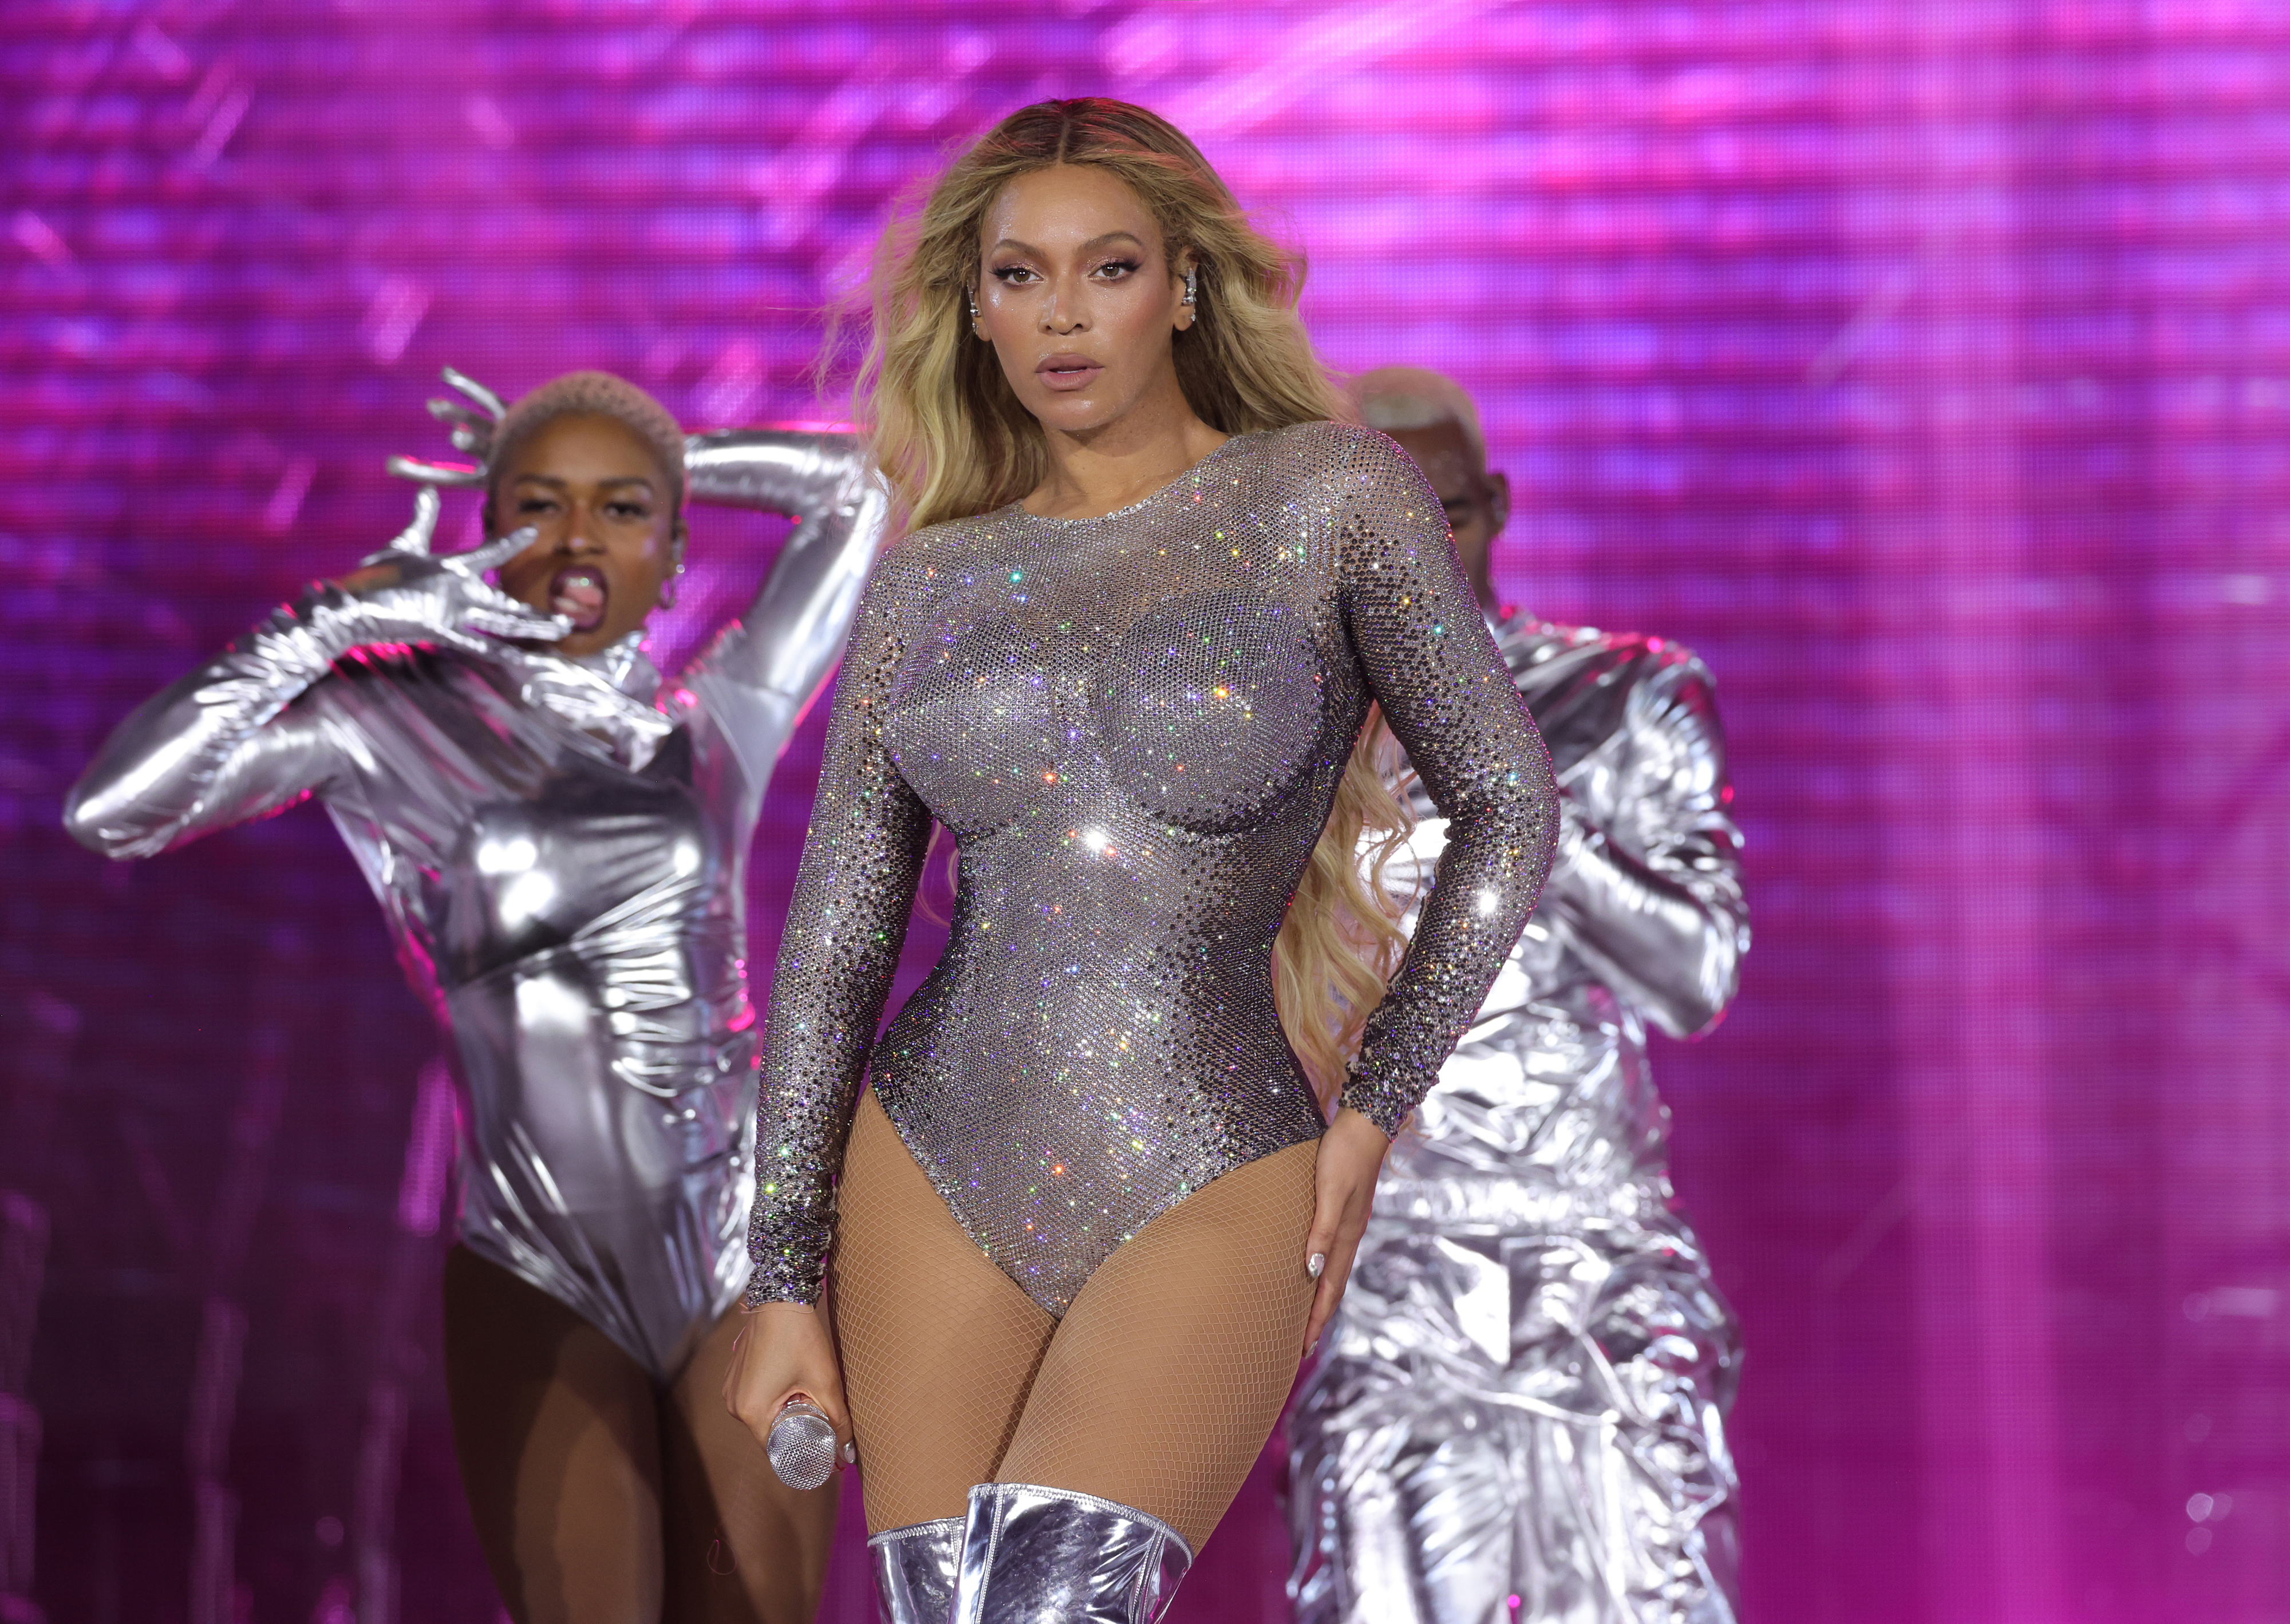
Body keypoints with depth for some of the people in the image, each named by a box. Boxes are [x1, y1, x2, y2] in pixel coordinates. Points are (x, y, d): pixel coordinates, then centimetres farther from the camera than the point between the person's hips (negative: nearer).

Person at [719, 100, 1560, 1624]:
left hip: (1213, 1199, -4)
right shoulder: (932, 580, 8)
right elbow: (837, 933, 9)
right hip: (937, 1181, 4)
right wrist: (786, 1281, 7)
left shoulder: (1330, 494, -1)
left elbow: (1507, 800, 2)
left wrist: (1374, 1111, -2)